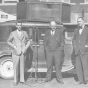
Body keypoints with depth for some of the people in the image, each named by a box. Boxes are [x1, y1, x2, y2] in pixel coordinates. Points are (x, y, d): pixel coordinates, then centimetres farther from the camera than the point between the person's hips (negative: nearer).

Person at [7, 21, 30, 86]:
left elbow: (28, 41, 14)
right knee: (16, 67, 2)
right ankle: (15, 80, 11)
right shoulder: (13, 33, 1)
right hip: (16, 53, -2)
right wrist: (14, 47, -6)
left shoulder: (24, 33, 7)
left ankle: (22, 79, 16)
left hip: (23, 52, 2)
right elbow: (8, 41, 7)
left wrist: (25, 48, 0)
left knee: (22, 66, 5)